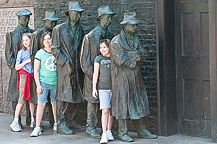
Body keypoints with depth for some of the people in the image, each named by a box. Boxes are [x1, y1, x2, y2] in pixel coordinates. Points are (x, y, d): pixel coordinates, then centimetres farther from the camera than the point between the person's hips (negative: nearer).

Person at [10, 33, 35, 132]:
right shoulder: (21, 52, 2)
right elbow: (17, 67, 1)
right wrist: (26, 61, -10)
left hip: (32, 77, 4)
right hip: (24, 76, -3)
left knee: (32, 99, 2)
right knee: (22, 99, -9)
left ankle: (33, 120, 11)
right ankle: (15, 122, -8)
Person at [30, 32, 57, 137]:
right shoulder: (40, 53, 0)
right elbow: (36, 70, -2)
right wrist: (38, 85, -9)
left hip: (55, 82, 3)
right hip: (43, 82, -3)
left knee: (55, 103, 10)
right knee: (41, 103, -8)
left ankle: (56, 124, 26)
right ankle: (37, 127, -7)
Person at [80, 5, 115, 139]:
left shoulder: (111, 36, 10)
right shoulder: (90, 36, -6)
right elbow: (85, 58, -6)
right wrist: (91, 73, -12)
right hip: (93, 74, -5)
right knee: (93, 101, 0)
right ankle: (91, 127, 9)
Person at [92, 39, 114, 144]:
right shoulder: (99, 59, 5)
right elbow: (95, 74, 5)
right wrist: (94, 88, 0)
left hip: (114, 88, 2)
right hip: (103, 88, -2)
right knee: (105, 111, -10)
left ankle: (109, 131, 19)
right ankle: (104, 134, -11)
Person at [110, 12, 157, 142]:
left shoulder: (135, 39, 14)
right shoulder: (116, 41, -10)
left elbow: (143, 53, 1)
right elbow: (120, 60, -18)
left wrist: (129, 54, -14)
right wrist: (135, 58, -7)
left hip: (135, 77, 7)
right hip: (122, 77, -7)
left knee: (139, 102, 9)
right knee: (123, 102, -4)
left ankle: (141, 130, 17)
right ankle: (122, 132, 4)